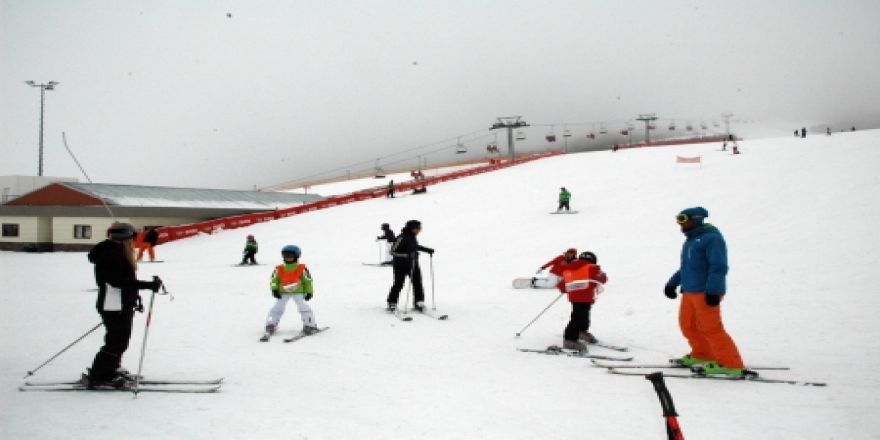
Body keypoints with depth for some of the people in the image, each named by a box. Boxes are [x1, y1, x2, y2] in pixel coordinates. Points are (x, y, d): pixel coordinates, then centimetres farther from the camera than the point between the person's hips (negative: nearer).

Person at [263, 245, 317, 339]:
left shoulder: (302, 268, -7)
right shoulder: (279, 269, -1)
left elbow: (308, 281, -1)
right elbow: (274, 280, 4)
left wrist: (309, 292, -2)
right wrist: (274, 289, -10)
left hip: (298, 292, -2)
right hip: (283, 292, 2)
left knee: (304, 307, -10)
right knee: (277, 308, 2)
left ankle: (310, 326, 0)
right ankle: (270, 326, 12)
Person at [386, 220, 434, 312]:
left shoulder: (413, 237, 8)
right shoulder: (402, 237, -19)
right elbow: (393, 251, -25)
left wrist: (427, 250, 25)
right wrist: (406, 255, -36)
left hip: (413, 264, 8)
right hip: (401, 265, -8)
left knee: (418, 283, 3)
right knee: (398, 284, -1)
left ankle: (419, 303, 11)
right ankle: (392, 304, 13)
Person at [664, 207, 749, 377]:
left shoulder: (711, 238, -12)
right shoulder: (691, 239, 18)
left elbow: (719, 267, -19)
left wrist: (713, 290, -26)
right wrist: (672, 283, 25)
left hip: (705, 292, -10)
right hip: (690, 291, 10)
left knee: (710, 328, -9)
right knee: (687, 324, 14)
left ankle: (731, 365, -3)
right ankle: (702, 355, 30)